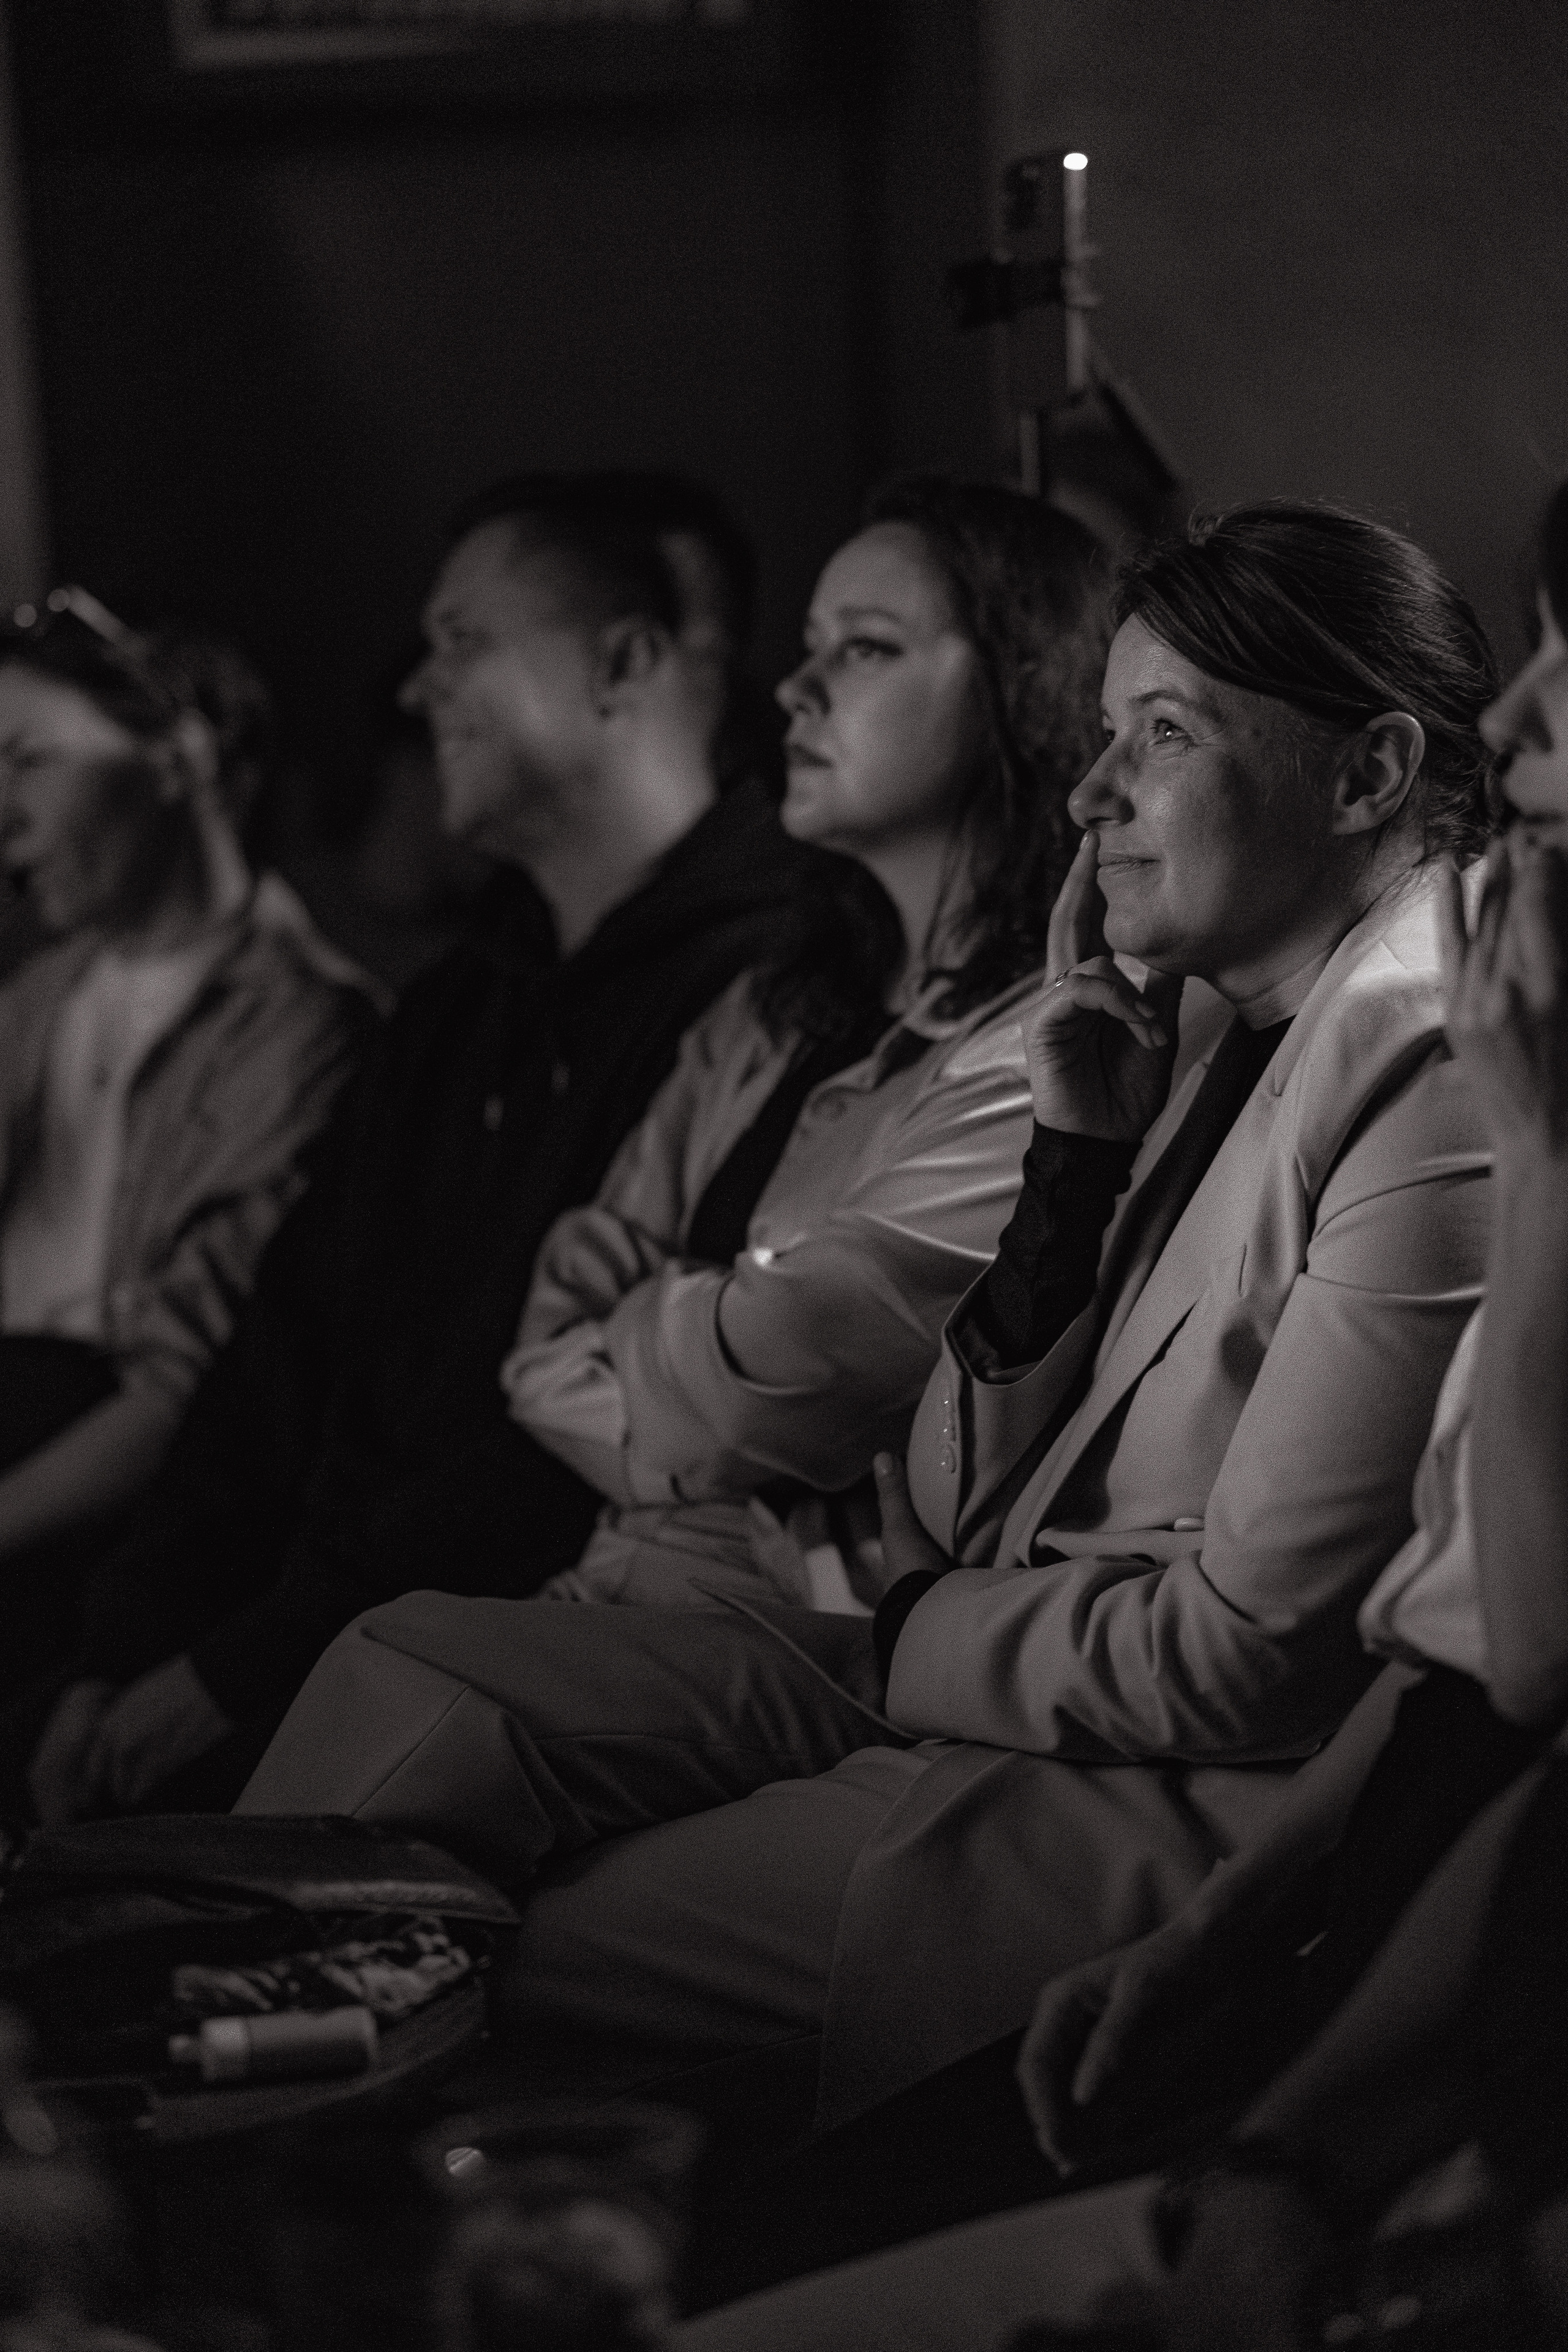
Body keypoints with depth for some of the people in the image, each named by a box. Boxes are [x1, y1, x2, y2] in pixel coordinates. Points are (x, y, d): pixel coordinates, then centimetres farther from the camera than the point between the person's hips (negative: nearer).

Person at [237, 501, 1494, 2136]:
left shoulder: (1446, 1080, -15)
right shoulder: (1240, 1057, 16)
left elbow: (1244, 1657, -19)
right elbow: (963, 1510, 12)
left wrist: (920, 1635, -3)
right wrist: (1077, 1160, 1)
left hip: (1189, 1810, -9)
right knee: (423, 1674, -3)